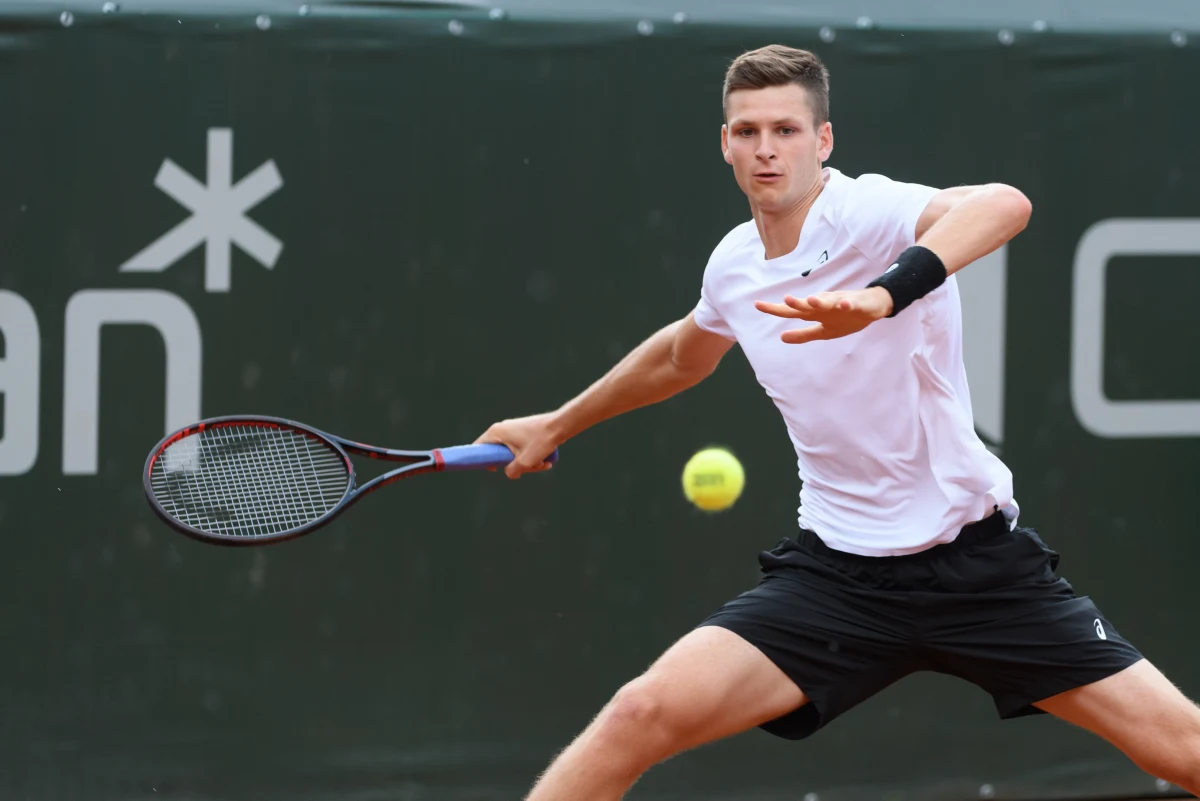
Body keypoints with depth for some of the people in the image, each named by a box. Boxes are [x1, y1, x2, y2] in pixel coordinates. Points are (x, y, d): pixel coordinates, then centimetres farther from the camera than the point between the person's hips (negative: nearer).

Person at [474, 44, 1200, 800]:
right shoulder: (732, 265, 5)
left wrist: (881, 296, -54)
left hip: (978, 560, -4)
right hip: (838, 570, 4)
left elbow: (1005, 204, -39)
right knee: (642, 716, -16)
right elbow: (680, 357, 30)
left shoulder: (870, 211, -16)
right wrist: (557, 425, 41)